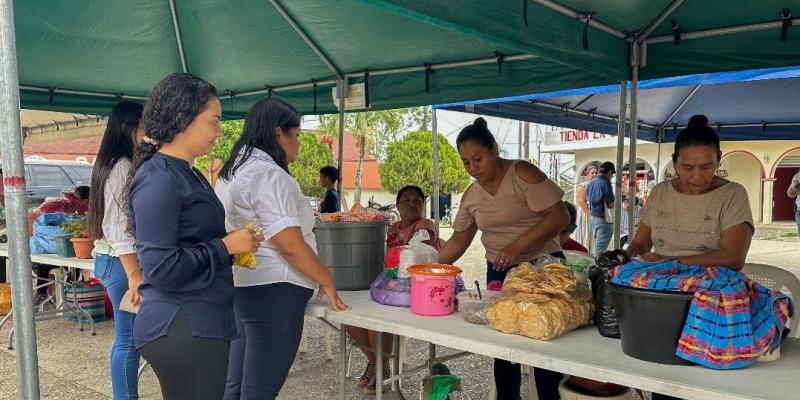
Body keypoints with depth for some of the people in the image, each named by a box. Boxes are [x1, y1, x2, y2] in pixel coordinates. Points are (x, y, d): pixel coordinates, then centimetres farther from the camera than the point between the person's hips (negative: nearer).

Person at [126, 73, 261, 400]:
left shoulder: (187, 174, 13)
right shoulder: (158, 178, -16)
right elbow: (161, 267, -22)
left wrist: (233, 242, 8)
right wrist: (226, 246, -14)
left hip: (200, 323, 10)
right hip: (182, 328, -10)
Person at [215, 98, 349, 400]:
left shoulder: (233, 170, 13)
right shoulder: (269, 174, -18)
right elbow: (291, 246, -22)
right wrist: (327, 280, -9)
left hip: (242, 285, 10)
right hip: (272, 292, -10)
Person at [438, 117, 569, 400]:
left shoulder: (523, 174, -14)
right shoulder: (471, 195, 4)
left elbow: (559, 217, -19)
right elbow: (459, 240, 10)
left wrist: (517, 245, -26)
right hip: (498, 272, 5)